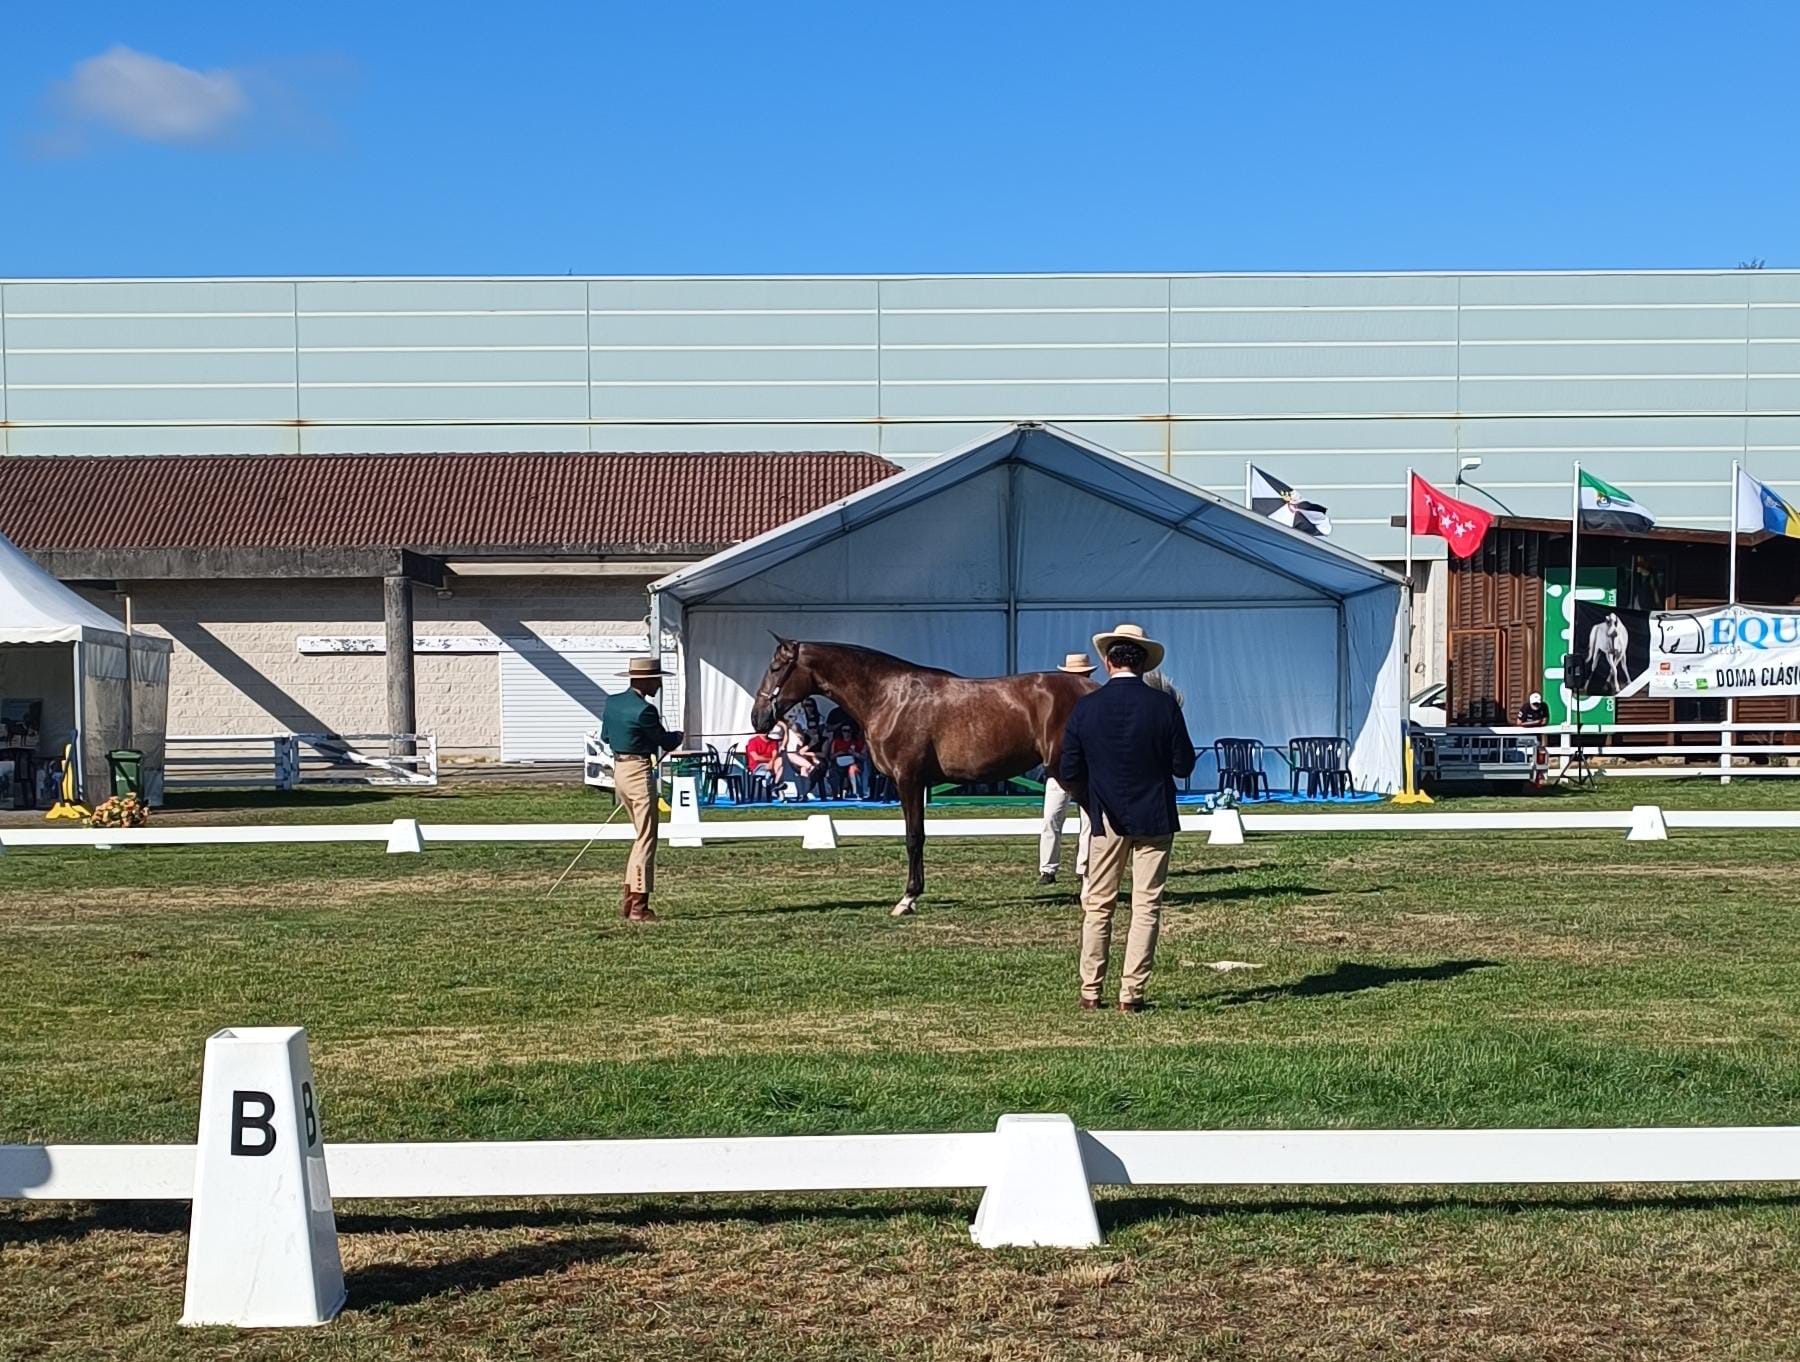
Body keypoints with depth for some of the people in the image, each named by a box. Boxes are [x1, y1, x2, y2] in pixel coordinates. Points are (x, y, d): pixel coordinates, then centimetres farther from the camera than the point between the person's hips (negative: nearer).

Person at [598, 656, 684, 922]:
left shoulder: (612, 702, 7)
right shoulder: (644, 710, -19)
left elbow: (605, 736, 18)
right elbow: (666, 743, -9)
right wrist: (679, 736, 13)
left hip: (619, 769, 9)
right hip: (639, 772, -9)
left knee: (643, 836, 19)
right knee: (647, 839, -2)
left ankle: (630, 898, 18)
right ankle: (638, 907, -2)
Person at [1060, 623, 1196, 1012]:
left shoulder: (1086, 707, -6)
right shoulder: (1163, 705, -10)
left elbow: (1069, 772, -3)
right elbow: (1184, 765, -6)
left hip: (1106, 819, 1)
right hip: (1155, 819, -1)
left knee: (1097, 904, 12)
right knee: (1146, 907, 5)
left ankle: (1090, 991, 14)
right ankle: (1131, 994, 3)